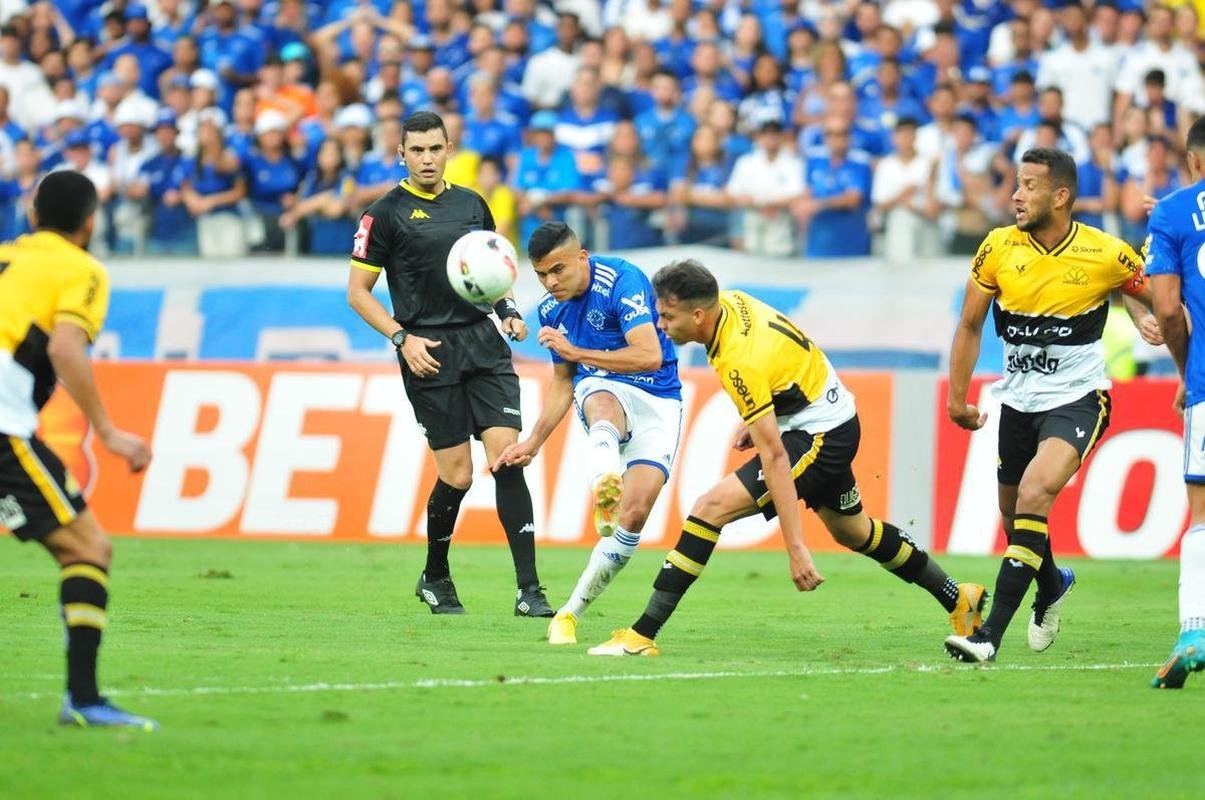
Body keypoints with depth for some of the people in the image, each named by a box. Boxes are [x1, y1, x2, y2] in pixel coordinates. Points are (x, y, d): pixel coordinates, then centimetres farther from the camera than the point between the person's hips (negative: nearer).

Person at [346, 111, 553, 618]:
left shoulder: (471, 203, 13)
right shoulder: (386, 213, -1)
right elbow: (357, 292, 0)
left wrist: (509, 311, 6)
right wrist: (402, 338, -11)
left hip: (484, 343, 4)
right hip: (429, 351, -4)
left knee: (507, 457, -10)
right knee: (457, 475, -4)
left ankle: (529, 590, -11)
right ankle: (435, 578, 22)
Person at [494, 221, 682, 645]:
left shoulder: (622, 279, -16)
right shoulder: (552, 309, 5)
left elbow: (650, 356, -25)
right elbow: (563, 382, 20)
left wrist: (576, 351, -23)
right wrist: (533, 443, 15)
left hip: (657, 401, -3)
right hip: (599, 390, 3)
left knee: (635, 513, -18)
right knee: (603, 408, -38)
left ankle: (570, 613, -8)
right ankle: (604, 484, -73)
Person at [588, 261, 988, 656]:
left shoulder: (741, 363, -32)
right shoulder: (729, 302, -7)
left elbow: (775, 458, -32)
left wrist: (795, 548, -32)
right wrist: (753, 422, 12)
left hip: (820, 437, -10)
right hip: (833, 419, 10)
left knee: (711, 507, -20)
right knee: (854, 532, 29)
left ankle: (642, 635, -19)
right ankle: (959, 599, 44)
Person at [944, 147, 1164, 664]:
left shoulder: (1106, 254, -13)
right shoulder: (998, 248, -6)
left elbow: (1151, 294, 7)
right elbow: (970, 325, 7)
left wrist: (1150, 320, -12)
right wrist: (957, 396, 7)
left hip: (1078, 398, -4)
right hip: (1018, 401, 4)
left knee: (1034, 495, -24)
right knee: (1013, 514, 13)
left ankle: (990, 635, -27)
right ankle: (1052, 586, 49)